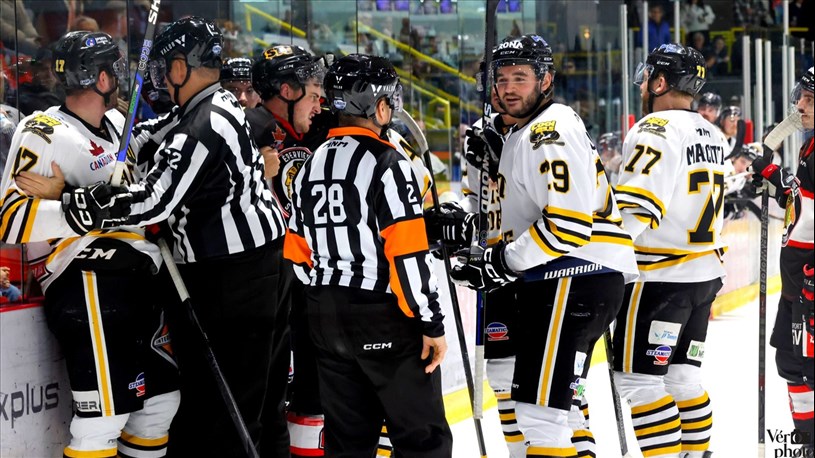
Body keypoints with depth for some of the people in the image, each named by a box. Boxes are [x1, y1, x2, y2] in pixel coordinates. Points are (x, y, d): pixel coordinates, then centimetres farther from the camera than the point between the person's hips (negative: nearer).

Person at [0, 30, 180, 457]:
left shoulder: (117, 125, 18)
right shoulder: (45, 134, -9)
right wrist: (85, 207, -31)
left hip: (140, 282, 9)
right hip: (91, 288, -9)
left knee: (162, 395, 15)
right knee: (104, 416, -17)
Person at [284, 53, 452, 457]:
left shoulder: (312, 163, 11)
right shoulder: (386, 162, -13)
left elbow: (297, 252, 15)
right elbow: (407, 254, -18)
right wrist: (431, 323, -13)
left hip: (326, 317, 8)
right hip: (383, 317, -8)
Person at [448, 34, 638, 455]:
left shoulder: (552, 131, -14)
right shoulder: (523, 133, 20)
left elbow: (570, 223, -23)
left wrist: (502, 262, -17)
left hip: (576, 279, -11)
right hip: (563, 279, 11)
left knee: (539, 406, -14)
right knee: (557, 401, 21)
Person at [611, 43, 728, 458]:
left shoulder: (656, 130, -14)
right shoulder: (712, 135, 14)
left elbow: (634, 209, -23)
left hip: (659, 276, -9)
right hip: (704, 274, 9)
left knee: (637, 379, -5)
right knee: (681, 376, 15)